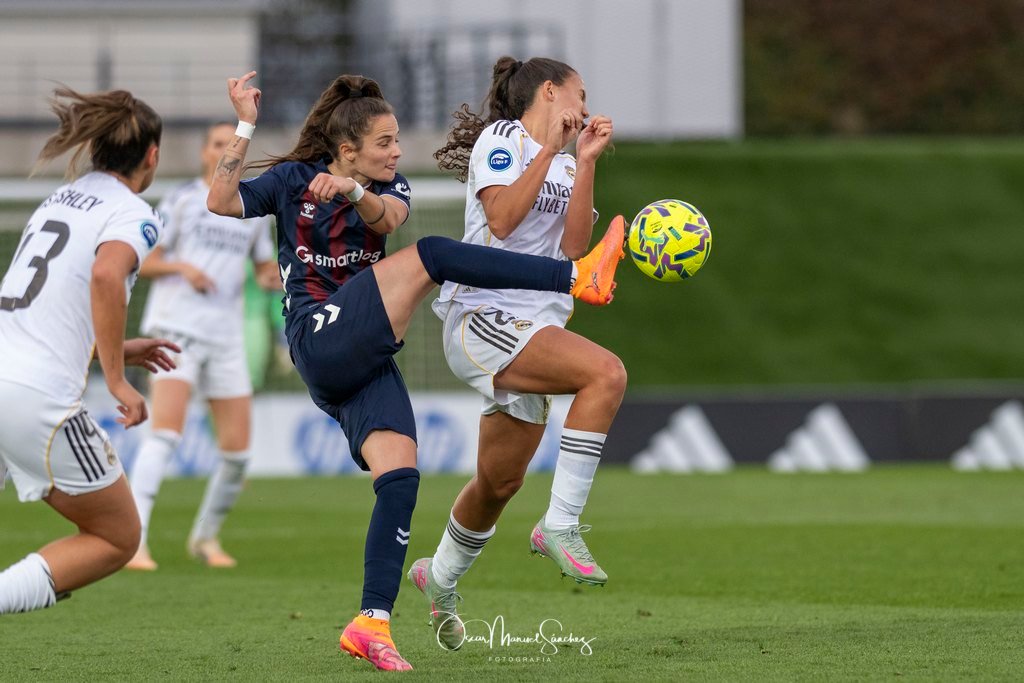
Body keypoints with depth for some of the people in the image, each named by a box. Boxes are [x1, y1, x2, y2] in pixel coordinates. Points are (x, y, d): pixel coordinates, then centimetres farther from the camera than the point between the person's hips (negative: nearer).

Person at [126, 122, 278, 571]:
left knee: (237, 450, 0)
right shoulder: (182, 201, 3)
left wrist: (273, 278, -3)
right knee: (166, 433, -22)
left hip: (225, 337, 5)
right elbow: (144, 263, 3)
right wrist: (181, 266, -17)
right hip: (175, 330, -4)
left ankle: (206, 537, 22)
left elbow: (265, 271, 20)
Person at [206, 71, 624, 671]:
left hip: (366, 362, 5)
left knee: (400, 477, -12)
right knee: (427, 255, -21)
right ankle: (580, 277, -28)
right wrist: (246, 126, -15)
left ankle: (373, 622, -12)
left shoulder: (389, 187, 14)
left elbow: (387, 218, -12)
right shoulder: (294, 180, 7)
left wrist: (354, 193, -34)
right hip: (320, 344, -5)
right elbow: (222, 202, -10)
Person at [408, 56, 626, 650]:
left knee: (501, 481, 14)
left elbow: (574, 244, 4)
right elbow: (502, 219, -17)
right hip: (484, 317, -9)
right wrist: (551, 147, -15)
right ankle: (561, 525, -26)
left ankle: (441, 579, 38)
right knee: (605, 372, -29)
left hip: (535, 330, 9)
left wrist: (586, 161, -1)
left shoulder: (564, 165, 20)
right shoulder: (502, 138, -1)